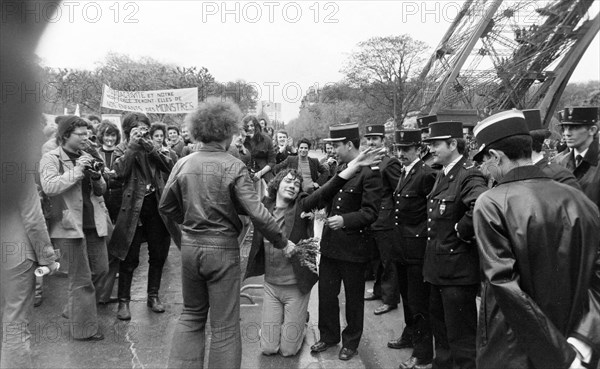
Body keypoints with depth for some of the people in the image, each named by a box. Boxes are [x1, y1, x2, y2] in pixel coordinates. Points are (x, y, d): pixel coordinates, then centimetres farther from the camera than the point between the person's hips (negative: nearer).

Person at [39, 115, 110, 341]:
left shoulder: (86, 157, 16)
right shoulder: (51, 159, -4)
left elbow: (101, 191, 17)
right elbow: (49, 187, -22)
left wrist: (97, 177, -4)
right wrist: (77, 170, -22)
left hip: (93, 223, 7)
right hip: (70, 226, -7)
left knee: (101, 269, 11)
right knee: (82, 279, -2)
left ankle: (74, 310, 33)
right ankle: (84, 328, 12)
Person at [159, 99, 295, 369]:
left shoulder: (183, 164, -1)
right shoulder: (234, 167, -14)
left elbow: (166, 206, 7)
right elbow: (256, 212, -17)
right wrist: (282, 242, -7)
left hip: (189, 245, 5)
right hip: (222, 248, -4)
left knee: (192, 314, 23)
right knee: (224, 325, 9)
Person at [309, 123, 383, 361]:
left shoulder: (369, 173, -15)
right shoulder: (338, 168, 9)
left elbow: (370, 212, -18)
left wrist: (345, 220, -31)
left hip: (354, 245, -7)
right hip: (331, 242, 7)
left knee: (353, 297, 11)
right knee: (326, 293, 14)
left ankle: (351, 342, 29)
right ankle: (328, 336, 33)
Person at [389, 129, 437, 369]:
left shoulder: (426, 174, -17)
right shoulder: (402, 173, 11)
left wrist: (426, 236, -12)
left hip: (418, 249, -8)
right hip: (402, 247, 9)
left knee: (419, 303, 2)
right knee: (407, 297, 23)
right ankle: (410, 335, 42)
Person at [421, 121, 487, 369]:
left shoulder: (469, 176, -19)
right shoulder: (442, 174, 10)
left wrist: (461, 232, -25)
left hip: (458, 269, -9)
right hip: (438, 267, 10)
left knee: (460, 337, 4)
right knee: (440, 328, 24)